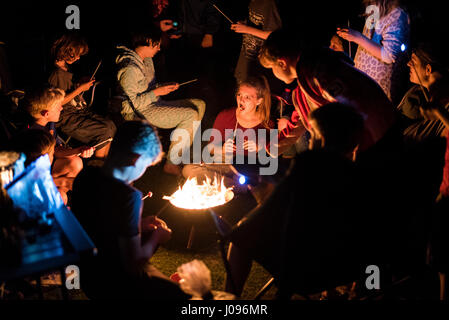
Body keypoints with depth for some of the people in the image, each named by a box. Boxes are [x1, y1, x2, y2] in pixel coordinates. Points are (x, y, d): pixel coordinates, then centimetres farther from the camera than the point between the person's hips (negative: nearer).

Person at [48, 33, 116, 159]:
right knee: (104, 131, -18)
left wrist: (81, 84, 13)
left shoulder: (65, 69, 13)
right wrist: (79, 89, -16)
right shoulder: (57, 74, -19)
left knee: (110, 125, -4)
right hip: (66, 118, -10)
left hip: (79, 110, 10)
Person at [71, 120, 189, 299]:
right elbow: (133, 264, -26)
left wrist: (139, 225, 8)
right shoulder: (128, 196, -30)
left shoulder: (85, 176, -6)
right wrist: (156, 236, -8)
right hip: (112, 286, -9)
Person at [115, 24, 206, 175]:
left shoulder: (147, 60, 12)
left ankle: (182, 153, 3)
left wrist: (165, 86, 5)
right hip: (140, 113, -10)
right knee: (191, 115, -22)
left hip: (155, 105, 10)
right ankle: (171, 163, -17)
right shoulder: (130, 68, -21)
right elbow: (133, 103, -23)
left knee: (200, 105, 3)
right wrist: (157, 92, -21)